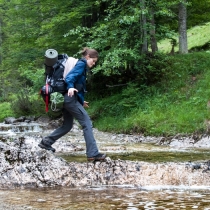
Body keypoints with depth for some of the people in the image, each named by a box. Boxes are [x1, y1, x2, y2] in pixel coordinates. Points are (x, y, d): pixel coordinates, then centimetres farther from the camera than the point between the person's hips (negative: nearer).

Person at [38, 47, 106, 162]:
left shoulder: (81, 65, 23)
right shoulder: (81, 64, -5)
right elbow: (70, 76, -21)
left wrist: (81, 101, 31)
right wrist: (70, 87, -40)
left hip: (67, 99, 10)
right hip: (70, 98, -10)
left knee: (67, 125, 19)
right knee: (87, 123, -10)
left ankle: (46, 142, 24)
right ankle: (93, 153, -15)